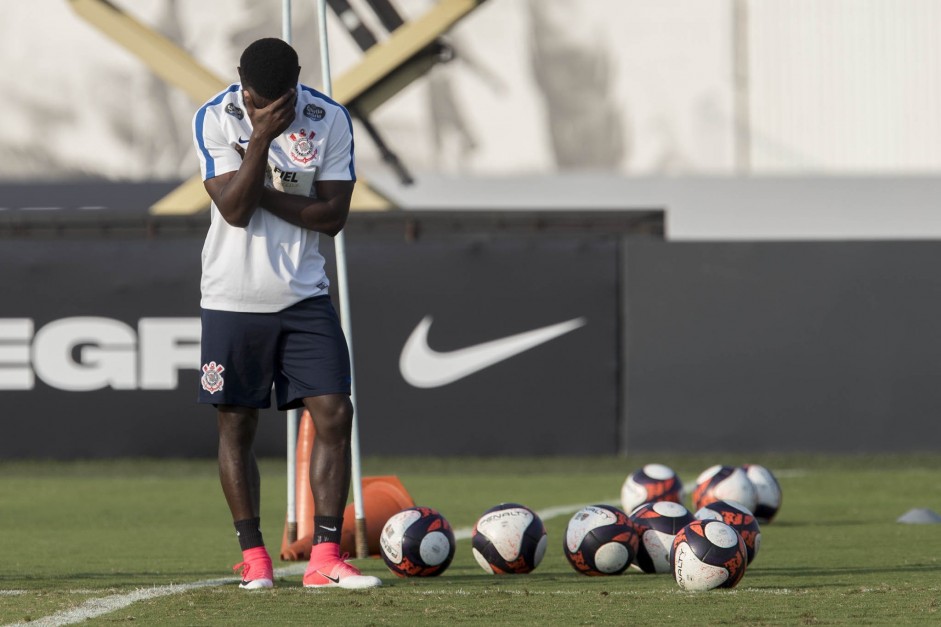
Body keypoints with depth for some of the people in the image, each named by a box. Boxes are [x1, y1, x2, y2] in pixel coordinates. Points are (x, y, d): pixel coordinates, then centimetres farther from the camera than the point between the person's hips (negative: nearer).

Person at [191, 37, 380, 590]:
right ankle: (254, 557, 12)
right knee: (237, 425, 2)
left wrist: (263, 194, -16)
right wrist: (262, 138, -26)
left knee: (335, 415, -7)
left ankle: (326, 556, -3)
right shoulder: (215, 119, -9)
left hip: (304, 296, 1)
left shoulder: (330, 120, -5)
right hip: (233, 297, -1)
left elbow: (333, 215, -8)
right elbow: (234, 208, -18)